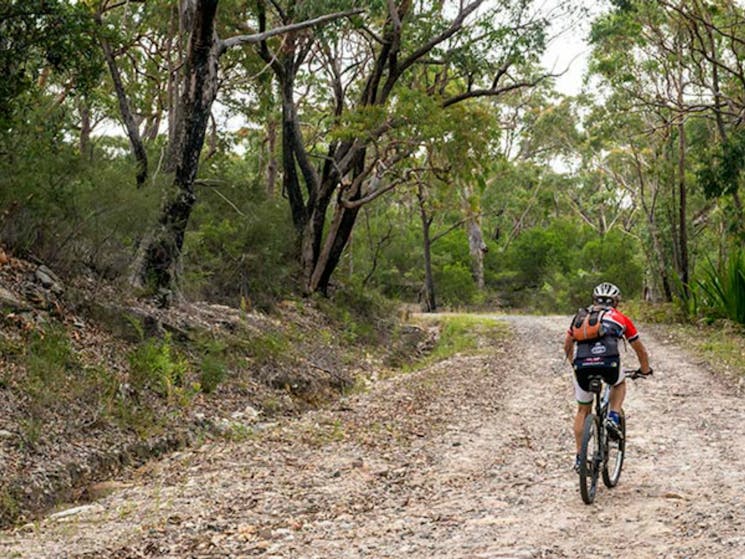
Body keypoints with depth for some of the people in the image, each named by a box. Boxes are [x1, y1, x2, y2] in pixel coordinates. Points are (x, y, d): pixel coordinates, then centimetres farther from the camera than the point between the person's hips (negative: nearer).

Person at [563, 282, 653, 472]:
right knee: (619, 384, 34)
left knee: (583, 410, 21)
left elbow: (567, 345, 38)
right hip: (608, 362, -2)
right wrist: (645, 369, 52)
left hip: (582, 365, 2)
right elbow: (639, 348, 35)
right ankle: (613, 418, 12)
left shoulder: (581, 316, 28)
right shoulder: (620, 318, 24)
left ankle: (579, 458, 18)